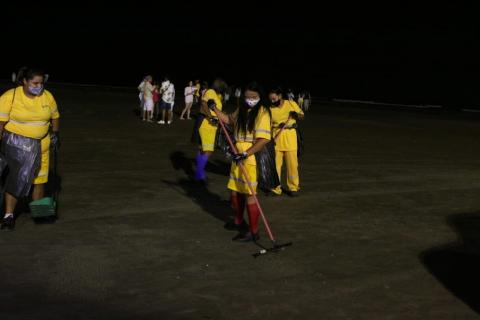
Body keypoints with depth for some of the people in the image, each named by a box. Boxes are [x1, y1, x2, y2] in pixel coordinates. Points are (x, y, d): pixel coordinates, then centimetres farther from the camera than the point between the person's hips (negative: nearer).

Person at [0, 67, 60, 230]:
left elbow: (55, 116, 14)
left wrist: (56, 134, 11)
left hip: (40, 144, 5)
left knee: (39, 176, 10)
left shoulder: (48, 97, -2)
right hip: (16, 142, -4)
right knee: (20, 174, -18)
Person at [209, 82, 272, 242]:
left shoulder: (262, 112, -13)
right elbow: (229, 120, 32)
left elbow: (263, 139, -22)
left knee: (249, 195, -6)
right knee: (234, 192, 17)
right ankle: (239, 222, 40)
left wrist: (245, 154, -25)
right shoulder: (241, 110, 10)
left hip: (252, 156, -8)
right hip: (239, 155, 8)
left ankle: (253, 232, 3)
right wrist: (215, 109, 23)